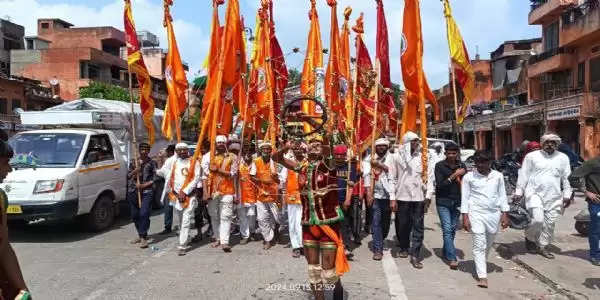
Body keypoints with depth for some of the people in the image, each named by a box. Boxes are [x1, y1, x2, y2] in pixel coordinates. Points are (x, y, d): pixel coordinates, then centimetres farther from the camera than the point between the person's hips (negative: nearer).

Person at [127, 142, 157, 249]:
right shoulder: (133, 162, 13)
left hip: (147, 192, -4)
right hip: (133, 191, 4)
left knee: (144, 214, -14)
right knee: (134, 215, 10)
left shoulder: (152, 163, 3)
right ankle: (140, 235, 26)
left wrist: (144, 185, -13)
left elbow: (155, 178, -1)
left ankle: (144, 238, -12)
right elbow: (128, 175, 12)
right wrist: (134, 171, -9)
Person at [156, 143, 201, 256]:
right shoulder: (172, 162, 9)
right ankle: (186, 241, 30)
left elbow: (196, 178, -6)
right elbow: (161, 172, 14)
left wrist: (185, 192, -10)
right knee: (180, 221, 13)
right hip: (175, 195, 4)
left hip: (189, 196, -4)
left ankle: (182, 246, -7)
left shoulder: (194, 163, 0)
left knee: (186, 221, -9)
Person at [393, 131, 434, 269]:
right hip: (402, 196, 0)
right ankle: (404, 247, 32)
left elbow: (430, 177, 2)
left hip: (419, 197, 1)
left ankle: (415, 255, 5)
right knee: (402, 225, 10)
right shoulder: (399, 156, 1)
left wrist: (428, 197, -3)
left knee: (418, 226, -1)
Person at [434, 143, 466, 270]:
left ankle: (446, 252, 25)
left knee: (452, 229, 8)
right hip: (443, 202, -4)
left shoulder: (461, 165, 6)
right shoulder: (440, 166, -5)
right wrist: (454, 175, -20)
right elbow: (440, 184, -12)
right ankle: (452, 258, -8)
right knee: (447, 229, -9)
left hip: (457, 202, 4)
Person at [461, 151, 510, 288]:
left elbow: (502, 196, 10)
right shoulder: (469, 177, -2)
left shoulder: (498, 176, 6)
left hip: (494, 214, 3)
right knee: (479, 245, -6)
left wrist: (504, 214, 5)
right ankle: (482, 276, -5)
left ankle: (481, 265, 37)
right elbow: (465, 198, -1)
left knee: (488, 244, 15)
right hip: (476, 214, -3)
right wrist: (465, 217, -6)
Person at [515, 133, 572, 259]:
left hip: (554, 197, 4)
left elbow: (567, 177, 11)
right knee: (537, 219, -16)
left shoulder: (563, 158, 9)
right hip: (534, 193, -3)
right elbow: (523, 175, 1)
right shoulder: (531, 156, 0)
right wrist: (519, 191, -1)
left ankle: (543, 246, 23)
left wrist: (567, 195, 5)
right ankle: (529, 238, 12)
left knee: (549, 223, 7)